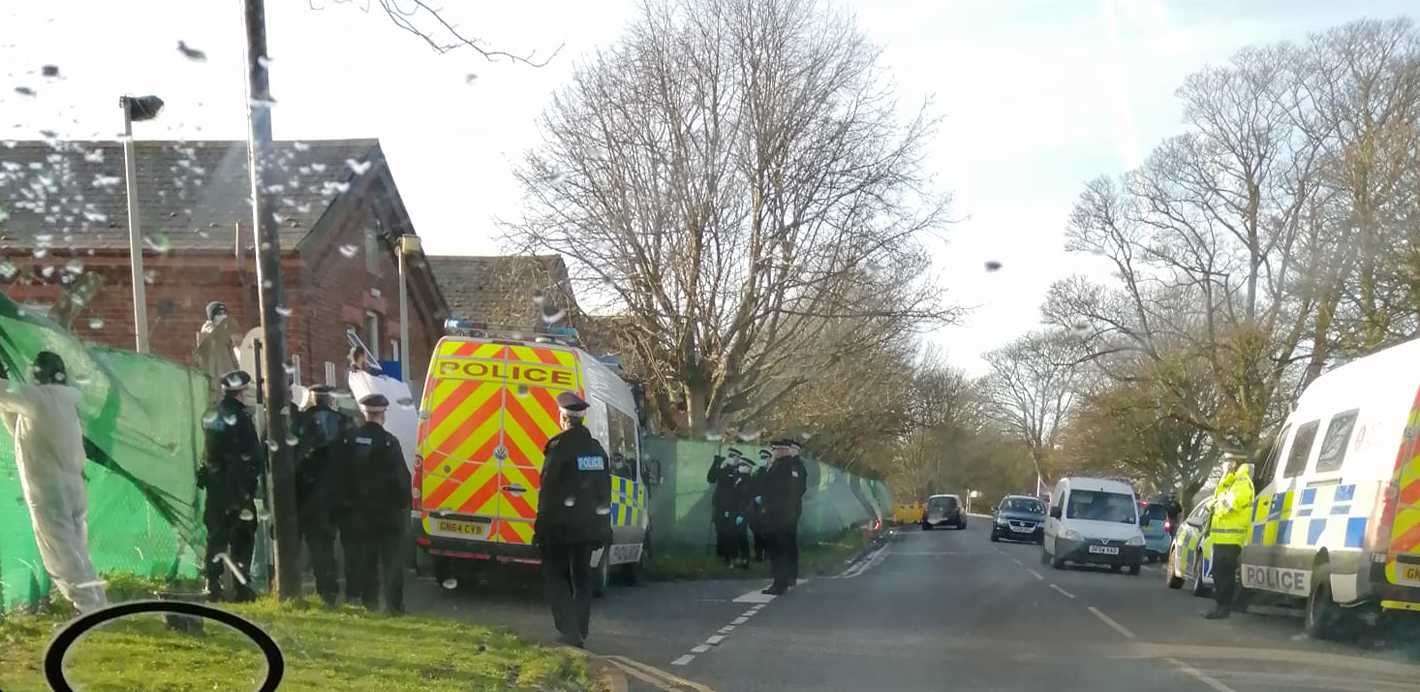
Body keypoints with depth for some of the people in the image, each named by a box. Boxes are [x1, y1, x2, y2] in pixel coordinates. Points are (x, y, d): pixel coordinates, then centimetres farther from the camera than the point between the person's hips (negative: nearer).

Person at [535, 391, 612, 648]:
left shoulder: (560, 446, -12)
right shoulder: (597, 449, 10)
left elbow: (549, 489, -14)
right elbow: (605, 490, 12)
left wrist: (542, 526, -9)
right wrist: (603, 529, 16)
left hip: (562, 524, -6)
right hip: (589, 524, 6)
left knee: (555, 575, 4)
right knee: (582, 577, 15)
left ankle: (570, 631, -8)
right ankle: (579, 633, 16)